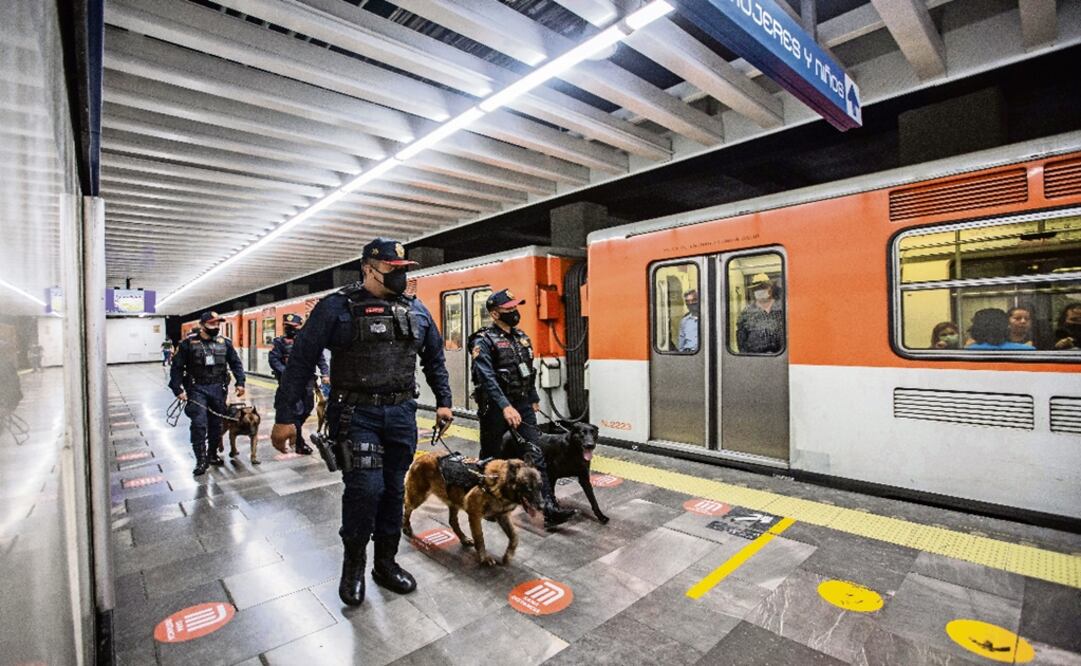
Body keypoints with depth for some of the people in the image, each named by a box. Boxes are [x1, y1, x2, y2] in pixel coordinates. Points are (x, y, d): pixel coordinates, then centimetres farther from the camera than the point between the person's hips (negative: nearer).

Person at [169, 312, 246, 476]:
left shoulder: (225, 342, 3)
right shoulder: (189, 342, -4)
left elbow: (235, 363, 8)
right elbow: (177, 367, -1)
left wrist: (240, 382, -2)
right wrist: (178, 389, -7)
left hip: (218, 388, 3)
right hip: (197, 389, -3)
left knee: (216, 424, 10)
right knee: (199, 424, -9)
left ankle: (212, 454, 26)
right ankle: (201, 460, 2)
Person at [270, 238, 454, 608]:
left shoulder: (416, 310, 9)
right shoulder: (337, 307, -5)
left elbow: (435, 359, 16)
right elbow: (301, 360, -4)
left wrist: (443, 401, 11)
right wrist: (284, 416, -5)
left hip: (402, 414, 5)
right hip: (356, 413, -4)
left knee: (394, 490, 12)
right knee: (365, 487, -11)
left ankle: (385, 562, 32)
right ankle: (353, 560, 19)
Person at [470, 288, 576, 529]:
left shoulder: (521, 337, 10)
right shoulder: (483, 340, -12)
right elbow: (487, 378, -24)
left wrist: (534, 400, 20)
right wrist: (505, 406, -33)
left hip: (522, 405, 6)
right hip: (495, 407, -5)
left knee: (535, 455, -2)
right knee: (490, 458, 12)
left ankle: (548, 508, -2)